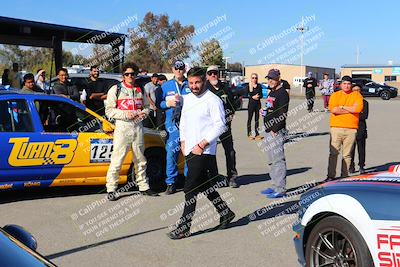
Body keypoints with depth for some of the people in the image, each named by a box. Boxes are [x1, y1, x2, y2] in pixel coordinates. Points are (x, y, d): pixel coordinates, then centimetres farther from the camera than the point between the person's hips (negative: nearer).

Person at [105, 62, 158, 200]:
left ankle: (143, 186, 22)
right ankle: (111, 189, 0)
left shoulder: (140, 90, 15)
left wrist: (143, 113, 1)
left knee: (140, 159, 12)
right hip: (122, 128, -5)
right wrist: (125, 114, -15)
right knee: (117, 159, -8)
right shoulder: (116, 89, 1)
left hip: (138, 127, 5)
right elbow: (109, 111, -3)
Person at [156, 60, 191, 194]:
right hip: (172, 123, 0)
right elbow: (158, 103, 12)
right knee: (171, 153, -4)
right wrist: (168, 103, -7)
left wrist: (182, 100, -8)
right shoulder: (166, 86, 13)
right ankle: (171, 183, 4)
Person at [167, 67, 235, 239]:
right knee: (204, 186, 17)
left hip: (204, 152, -8)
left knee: (190, 189, -9)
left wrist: (202, 144, -17)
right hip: (190, 150, 8)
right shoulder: (188, 98, 14)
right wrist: (183, 141, 10)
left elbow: (220, 125, -14)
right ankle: (226, 212, 33)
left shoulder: (213, 100, -9)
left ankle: (184, 227, -3)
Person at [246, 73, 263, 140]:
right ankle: (249, 134, 6)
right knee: (249, 119, 0)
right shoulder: (248, 86, -1)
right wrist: (253, 97, -20)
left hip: (258, 104, 3)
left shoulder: (259, 86, 7)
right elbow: (246, 95, -8)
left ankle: (257, 134, 12)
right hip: (251, 104, -3)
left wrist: (258, 96, -14)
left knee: (257, 119, 7)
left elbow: (261, 95, 6)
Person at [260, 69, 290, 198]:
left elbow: (283, 114, -19)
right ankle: (275, 186, 25)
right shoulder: (271, 93, 18)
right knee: (272, 161, 15)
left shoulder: (282, 93, -12)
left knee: (278, 160, -8)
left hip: (277, 132, -10)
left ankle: (280, 189, -4)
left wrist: (275, 130, -21)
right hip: (269, 131, 10)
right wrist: (263, 111, 11)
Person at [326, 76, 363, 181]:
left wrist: (342, 107, -3)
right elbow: (333, 110, -8)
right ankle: (331, 175, 2)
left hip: (351, 129, 0)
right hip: (336, 127, 0)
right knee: (333, 153, -3)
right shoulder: (335, 95, 10)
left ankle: (345, 176, 9)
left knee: (347, 154, 2)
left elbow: (357, 109, -10)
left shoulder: (357, 95, 9)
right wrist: (350, 110, -4)